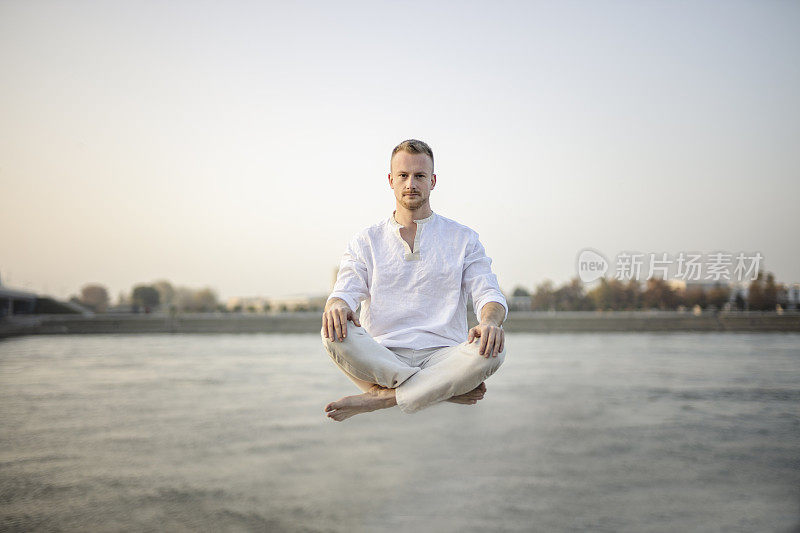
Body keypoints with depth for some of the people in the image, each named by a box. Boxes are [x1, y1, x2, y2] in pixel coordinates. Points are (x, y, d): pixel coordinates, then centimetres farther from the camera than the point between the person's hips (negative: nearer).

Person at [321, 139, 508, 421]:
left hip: (442, 357, -1)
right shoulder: (366, 241, 16)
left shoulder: (463, 239, 14)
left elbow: (489, 294, 4)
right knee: (334, 333, -31)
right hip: (379, 359, 1)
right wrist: (337, 306, -25)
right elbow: (345, 291, 3)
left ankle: (378, 399, -28)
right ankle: (448, 390, -27)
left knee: (491, 350, -32)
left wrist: (490, 322, -22)